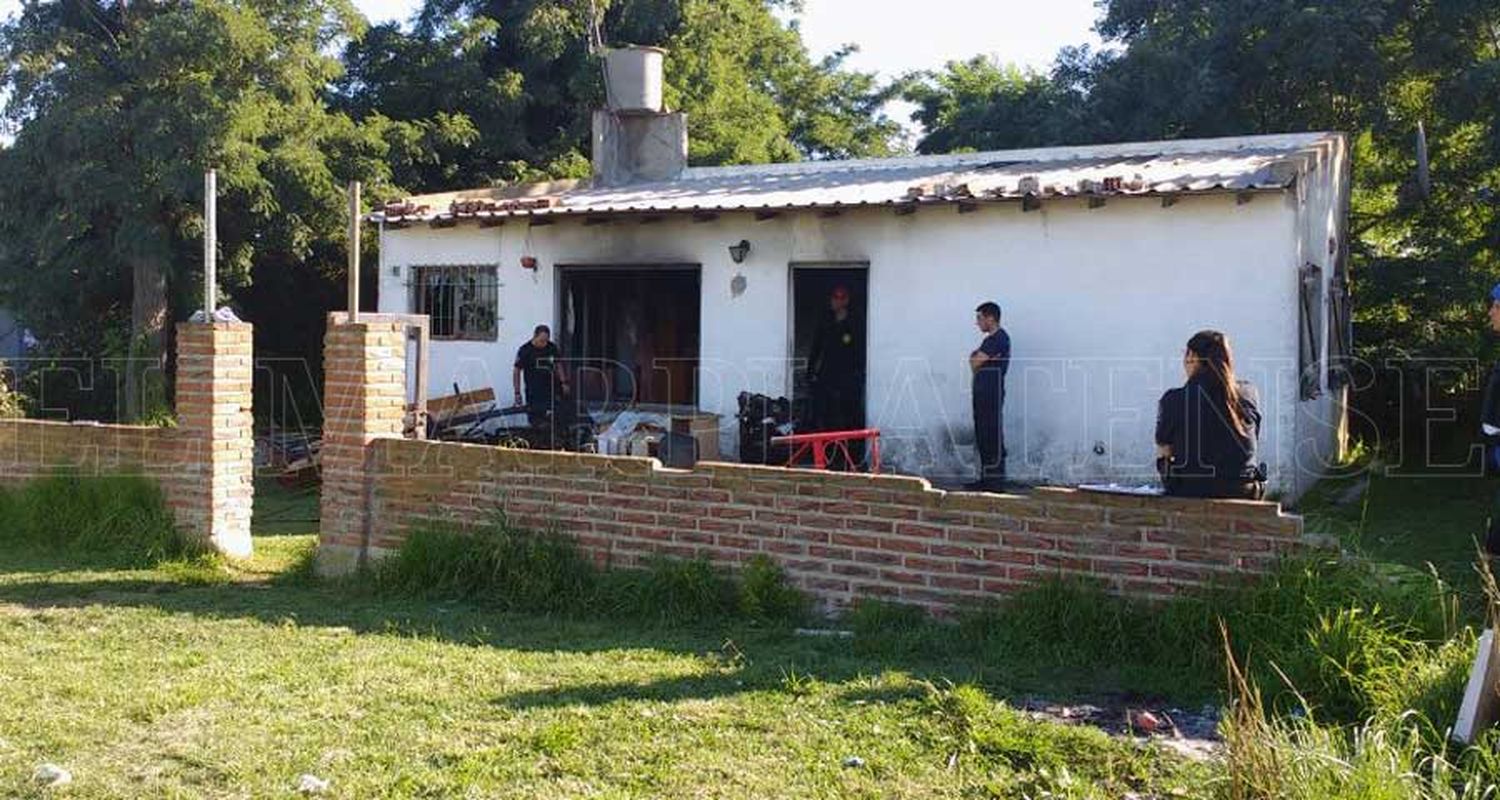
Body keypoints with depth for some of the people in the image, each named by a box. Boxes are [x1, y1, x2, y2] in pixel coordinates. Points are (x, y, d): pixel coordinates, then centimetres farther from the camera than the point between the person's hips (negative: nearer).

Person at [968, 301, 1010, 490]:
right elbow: (974, 361, 16)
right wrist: (977, 358, -3)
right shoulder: (990, 339, 19)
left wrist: (976, 359, 5)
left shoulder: (999, 338, -13)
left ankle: (996, 480, -5)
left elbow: (974, 364, -14)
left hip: (992, 394, -10)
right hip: (983, 393, 10)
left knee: (993, 438, -7)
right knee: (982, 438, 12)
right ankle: (986, 478, 17)